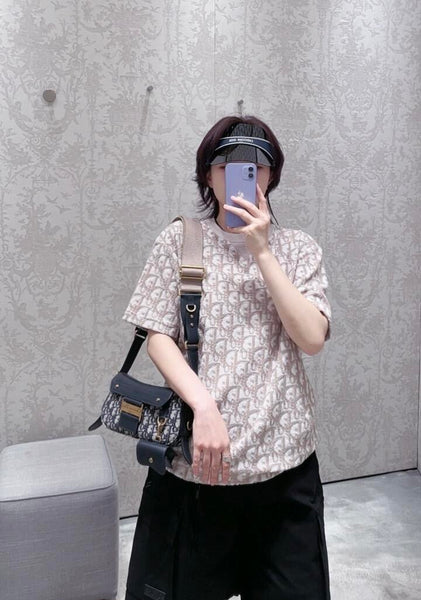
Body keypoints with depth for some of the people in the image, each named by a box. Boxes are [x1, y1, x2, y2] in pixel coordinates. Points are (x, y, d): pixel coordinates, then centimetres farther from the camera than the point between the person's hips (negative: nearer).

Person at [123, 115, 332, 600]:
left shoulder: (299, 249, 3)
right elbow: (158, 337, -4)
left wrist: (261, 250, -13)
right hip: (194, 456, -1)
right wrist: (204, 405, -18)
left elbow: (312, 338, -10)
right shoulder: (180, 239, -1)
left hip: (283, 460, 2)